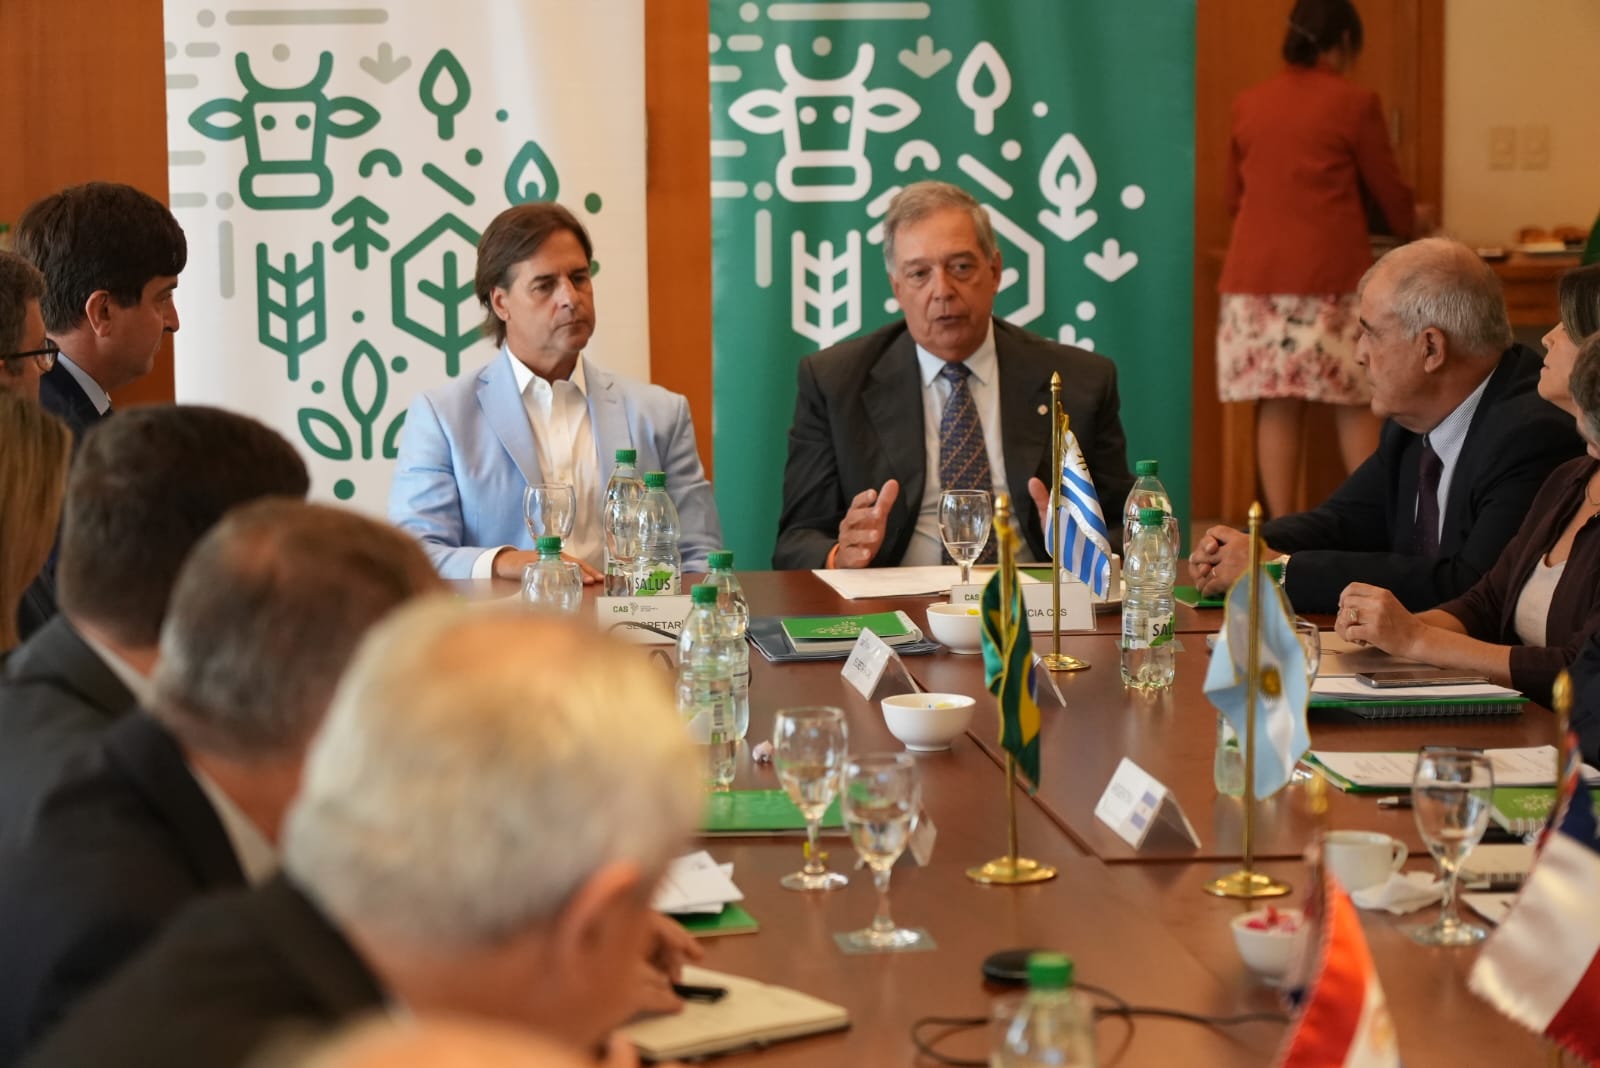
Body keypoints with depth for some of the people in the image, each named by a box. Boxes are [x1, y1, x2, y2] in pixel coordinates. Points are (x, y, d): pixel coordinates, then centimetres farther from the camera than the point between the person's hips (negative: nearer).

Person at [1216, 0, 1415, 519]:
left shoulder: (1248, 104, 10)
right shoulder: (1354, 102, -2)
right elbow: (1389, 192, 7)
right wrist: (1406, 226, 29)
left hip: (1256, 271, 3)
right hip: (1333, 271, -3)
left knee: (1278, 405, 4)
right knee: (1356, 403, 4)